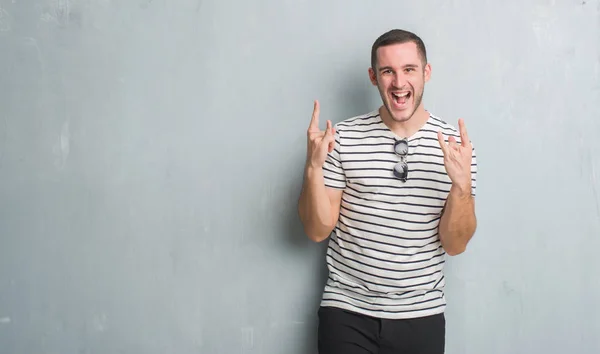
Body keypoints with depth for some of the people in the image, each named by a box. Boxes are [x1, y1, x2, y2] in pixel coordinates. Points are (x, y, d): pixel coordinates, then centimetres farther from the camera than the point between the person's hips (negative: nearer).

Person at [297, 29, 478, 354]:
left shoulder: (455, 144, -4)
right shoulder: (343, 138, -5)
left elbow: (455, 245, -5)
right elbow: (318, 231, -4)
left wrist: (462, 184, -21)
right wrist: (313, 168, -19)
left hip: (421, 316, 1)